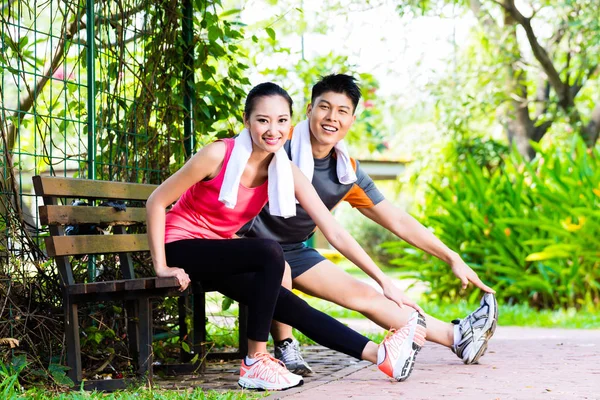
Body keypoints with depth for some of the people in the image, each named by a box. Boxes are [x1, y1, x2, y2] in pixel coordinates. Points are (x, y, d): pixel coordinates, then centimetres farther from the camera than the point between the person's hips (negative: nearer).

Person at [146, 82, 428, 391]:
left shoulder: (287, 173, -9)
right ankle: (255, 364, -22)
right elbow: (156, 202, -16)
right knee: (269, 253, -29)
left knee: (291, 306, -11)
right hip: (182, 248, -5)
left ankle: (381, 355, -9)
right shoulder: (218, 155, -24)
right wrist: (161, 266, -18)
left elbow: (335, 233, -10)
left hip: (219, 254, 5)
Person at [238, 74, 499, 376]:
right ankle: (285, 349, -13)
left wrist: (452, 258, 3)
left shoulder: (347, 173, -3)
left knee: (363, 294, 4)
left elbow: (397, 221, 4)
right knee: (279, 269, -38)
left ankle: (457, 337, 9)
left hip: (293, 249, 5)